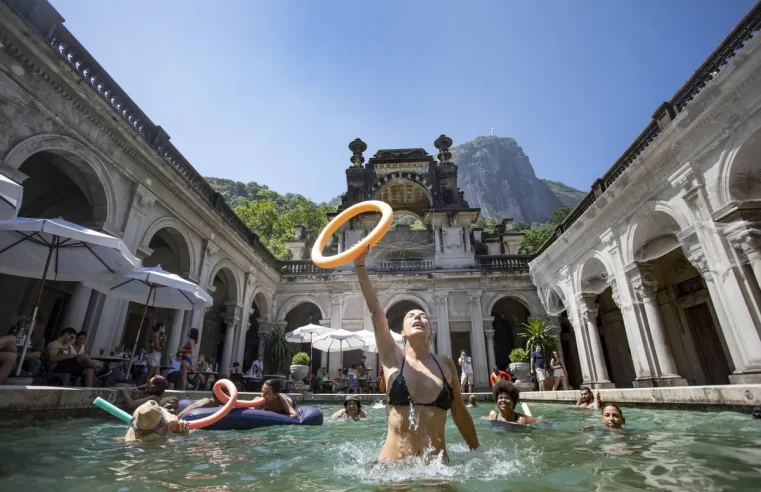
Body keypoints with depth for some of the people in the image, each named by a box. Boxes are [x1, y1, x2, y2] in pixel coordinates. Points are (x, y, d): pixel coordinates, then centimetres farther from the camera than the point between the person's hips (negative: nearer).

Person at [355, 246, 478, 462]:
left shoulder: (445, 364, 4)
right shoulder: (393, 359, -1)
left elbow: (460, 413, 13)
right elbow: (376, 310, -10)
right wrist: (360, 265, -15)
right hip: (393, 464, -1)